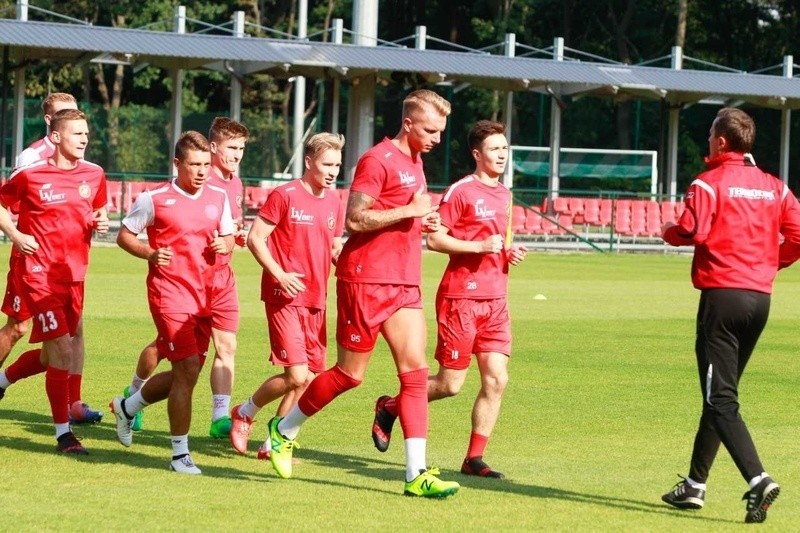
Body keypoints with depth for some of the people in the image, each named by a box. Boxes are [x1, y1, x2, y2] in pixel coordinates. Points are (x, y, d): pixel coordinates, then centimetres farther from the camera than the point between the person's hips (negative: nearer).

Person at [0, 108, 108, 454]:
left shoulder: (94, 175, 4)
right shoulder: (31, 174, -9)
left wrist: (100, 221, -1)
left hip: (74, 273, 6)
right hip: (39, 272, -6)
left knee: (53, 356, 13)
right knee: (62, 350, -13)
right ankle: (63, 432, -4)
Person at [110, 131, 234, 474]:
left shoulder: (218, 197, 9)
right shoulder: (155, 199, -6)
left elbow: (228, 237, 20)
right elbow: (124, 235, 2)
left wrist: (224, 245, -4)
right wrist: (150, 254, -15)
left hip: (204, 296, 6)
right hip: (169, 291, -6)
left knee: (183, 374, 12)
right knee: (187, 368, -16)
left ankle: (126, 407, 39)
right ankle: (180, 454, -6)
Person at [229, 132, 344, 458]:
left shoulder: (333, 200, 11)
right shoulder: (285, 196, -9)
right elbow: (254, 238, -8)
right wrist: (279, 274, -18)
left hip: (316, 300, 7)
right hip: (285, 297, -7)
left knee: (310, 378, 4)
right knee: (296, 376, -14)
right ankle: (244, 414, 9)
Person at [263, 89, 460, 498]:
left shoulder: (414, 161, 16)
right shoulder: (378, 160, -12)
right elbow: (355, 219, -18)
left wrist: (423, 221, 9)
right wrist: (409, 210, -18)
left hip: (405, 284, 8)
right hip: (366, 279, -8)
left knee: (415, 371, -4)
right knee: (349, 374, 1)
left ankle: (417, 473, -7)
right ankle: (285, 429, 24)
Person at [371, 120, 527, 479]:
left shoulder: (504, 194, 16)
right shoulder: (461, 191, -8)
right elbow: (435, 239, -11)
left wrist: (509, 252, 9)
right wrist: (480, 247, -19)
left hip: (495, 300, 7)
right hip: (460, 297, -7)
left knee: (496, 379, -4)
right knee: (450, 383, -3)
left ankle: (474, 458, 4)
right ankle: (389, 408, 22)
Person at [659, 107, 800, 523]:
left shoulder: (709, 183, -6)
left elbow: (693, 231, -18)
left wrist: (667, 232, 3)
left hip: (722, 294, -7)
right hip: (760, 297, 7)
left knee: (721, 399, -8)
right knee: (720, 393, 18)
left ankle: (757, 479, -26)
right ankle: (695, 484, 25)